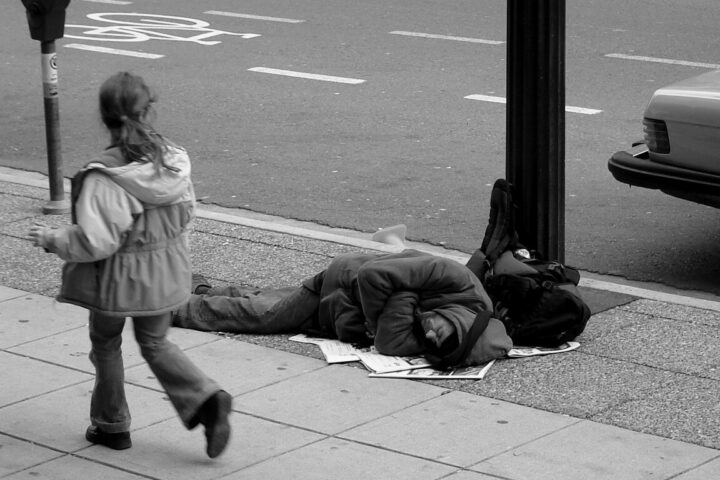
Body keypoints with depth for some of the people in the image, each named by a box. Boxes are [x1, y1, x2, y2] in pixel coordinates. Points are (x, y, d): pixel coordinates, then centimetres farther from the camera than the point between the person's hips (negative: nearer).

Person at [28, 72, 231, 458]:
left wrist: (52, 239, -9)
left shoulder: (104, 176, -26)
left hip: (117, 279, -5)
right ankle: (207, 400, 3)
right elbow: (186, 214, 5)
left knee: (105, 346, 19)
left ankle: (111, 425, 34)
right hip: (165, 276, 5)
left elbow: (95, 241, -25)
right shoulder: (173, 161, -9)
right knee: (155, 343, 22)